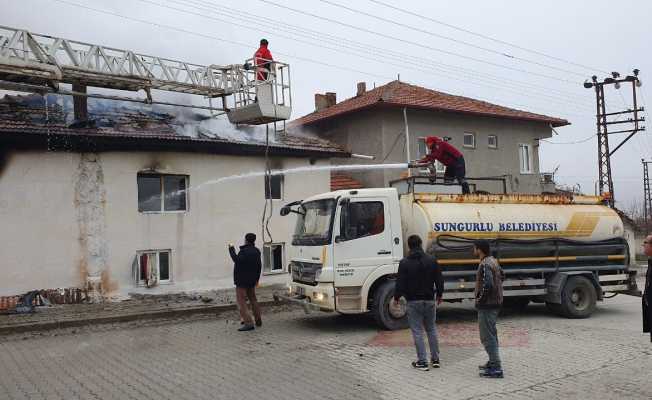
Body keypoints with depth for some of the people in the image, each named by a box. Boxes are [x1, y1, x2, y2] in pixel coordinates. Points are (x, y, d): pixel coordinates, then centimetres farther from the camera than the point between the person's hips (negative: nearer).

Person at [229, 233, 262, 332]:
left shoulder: (244, 251, -17)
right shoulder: (256, 251, 10)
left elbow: (237, 260, -31)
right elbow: (259, 266, 17)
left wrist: (232, 250, -21)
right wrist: (257, 278, 26)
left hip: (242, 280, -8)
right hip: (252, 280, 8)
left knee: (241, 301, -7)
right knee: (253, 299, 21)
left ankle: (248, 323, -17)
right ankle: (258, 321, 26)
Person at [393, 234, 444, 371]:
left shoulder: (404, 263, -9)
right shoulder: (432, 261, 0)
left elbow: (400, 283, -8)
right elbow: (439, 280, 4)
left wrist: (396, 297, 8)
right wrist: (439, 295, 20)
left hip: (413, 301, -3)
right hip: (429, 300, 3)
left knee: (417, 331, 2)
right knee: (431, 329, 16)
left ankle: (422, 361, 3)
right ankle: (435, 359, 20)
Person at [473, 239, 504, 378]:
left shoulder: (485, 265, -21)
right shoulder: (493, 261, 10)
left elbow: (488, 284, -32)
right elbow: (501, 275, 24)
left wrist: (480, 298, -17)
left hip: (487, 305, -10)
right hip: (495, 302, 10)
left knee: (487, 337, -5)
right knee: (491, 334, 20)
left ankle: (496, 368, -3)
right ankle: (493, 362, 30)